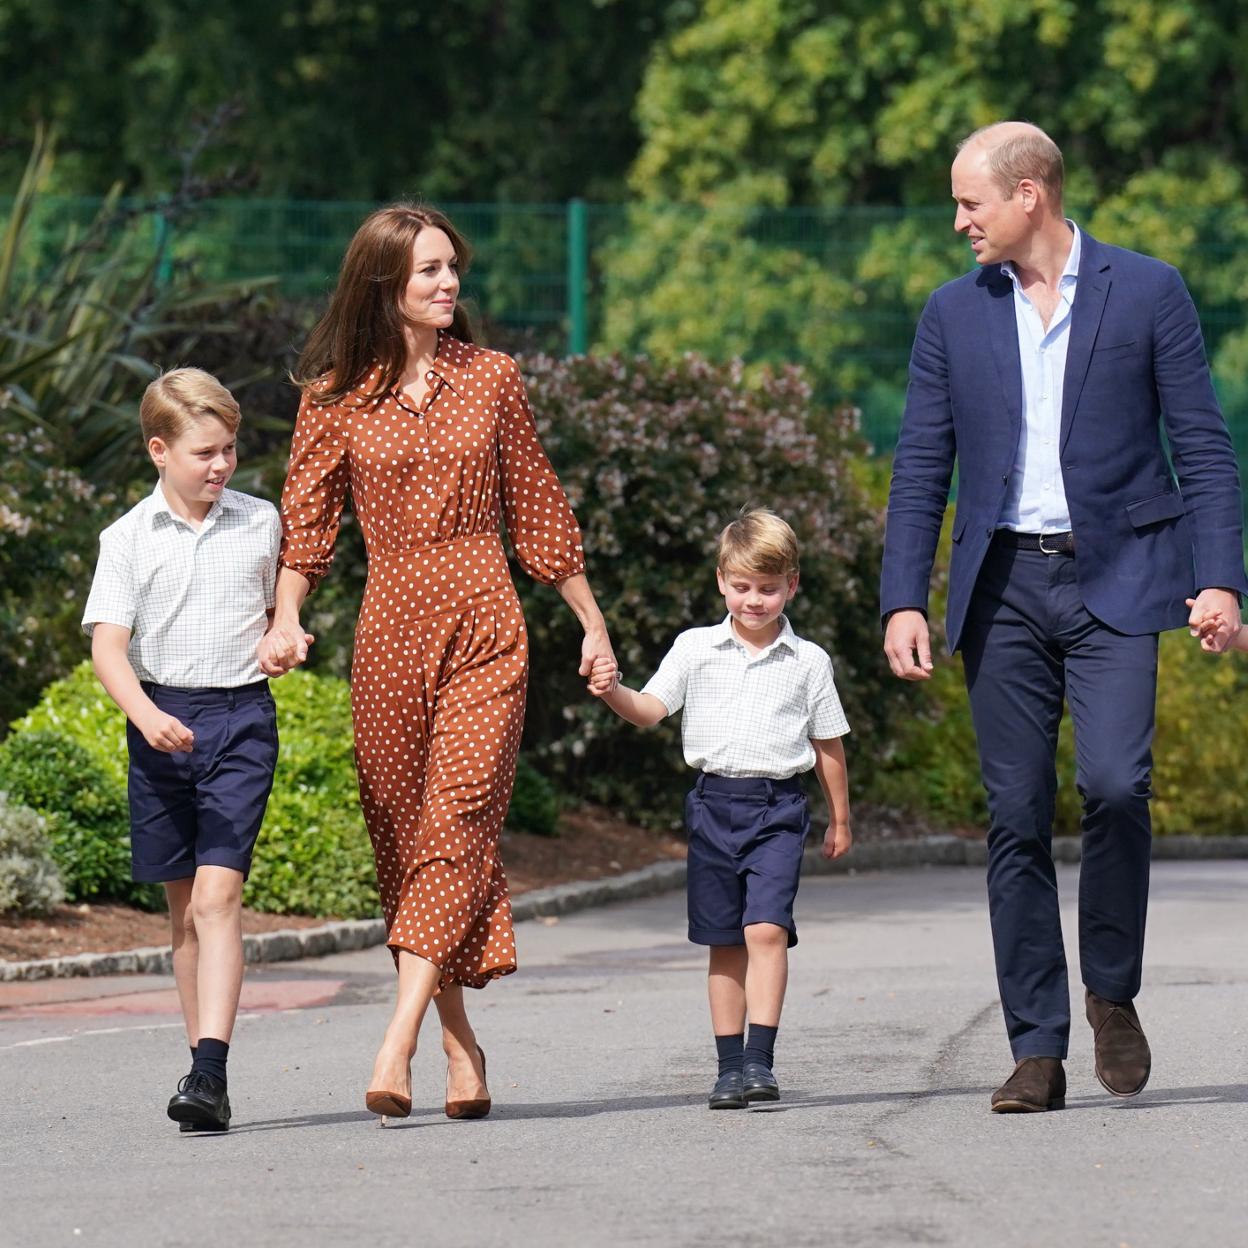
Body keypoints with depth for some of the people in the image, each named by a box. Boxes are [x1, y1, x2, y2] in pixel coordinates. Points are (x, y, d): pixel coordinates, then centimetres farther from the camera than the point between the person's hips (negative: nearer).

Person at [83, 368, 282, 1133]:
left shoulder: (262, 524, 5)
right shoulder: (130, 538, 0)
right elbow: (108, 643, -6)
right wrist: (146, 714, -21)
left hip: (242, 718, -1)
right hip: (161, 719, 1)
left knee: (218, 896, -14)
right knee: (185, 906, 9)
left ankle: (210, 1072, -22)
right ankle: (204, 1066, 19)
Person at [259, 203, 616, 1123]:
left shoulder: (491, 379, 7)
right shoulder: (335, 397, 4)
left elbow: (537, 509, 13)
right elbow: (307, 522, 2)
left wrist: (592, 623, 16)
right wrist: (286, 621, -14)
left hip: (484, 616, -1)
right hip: (391, 622, 1)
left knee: (459, 814, -14)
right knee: (402, 827, 2)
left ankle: (398, 1046, -22)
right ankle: (461, 1044, 12)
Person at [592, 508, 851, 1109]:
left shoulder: (808, 661, 5)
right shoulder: (696, 648, 6)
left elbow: (828, 744, 13)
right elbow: (650, 709, -1)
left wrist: (840, 820, 17)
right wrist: (613, 691, -22)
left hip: (778, 809, -2)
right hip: (714, 804, 2)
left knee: (766, 928, -17)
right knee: (724, 943, 6)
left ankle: (760, 1060, -18)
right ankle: (729, 1066, 12)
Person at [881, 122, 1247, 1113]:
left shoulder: (1147, 293, 2)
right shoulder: (954, 315, 10)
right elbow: (921, 469, 11)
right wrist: (904, 601, 2)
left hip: (1114, 581, -3)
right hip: (1003, 586, 3)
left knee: (1114, 782, -19)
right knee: (1017, 816, -1)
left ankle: (1112, 992, 3)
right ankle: (1038, 1049, 4)